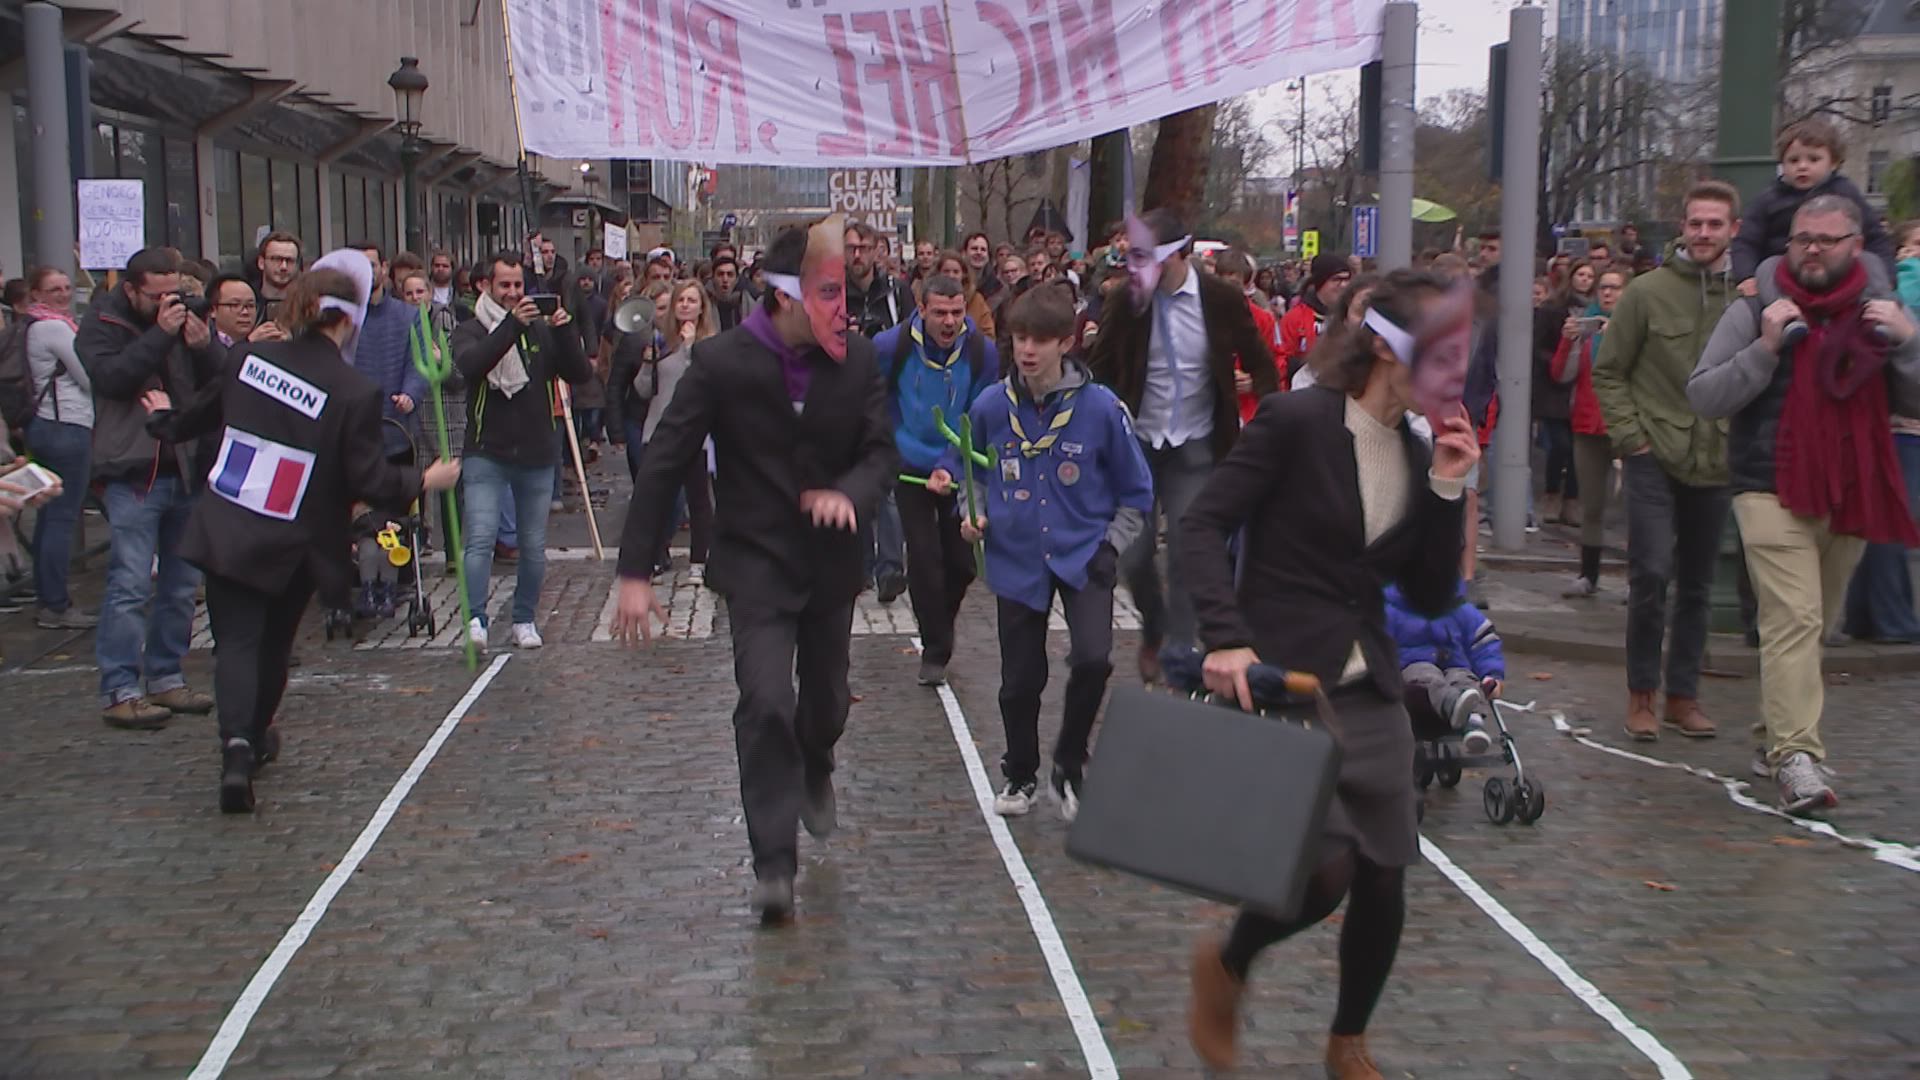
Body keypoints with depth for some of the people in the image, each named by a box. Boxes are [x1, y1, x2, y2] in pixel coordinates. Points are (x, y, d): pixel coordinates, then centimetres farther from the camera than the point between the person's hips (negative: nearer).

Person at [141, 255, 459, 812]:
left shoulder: (249, 357, -3)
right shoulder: (356, 393, -15)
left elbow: (197, 417, 13)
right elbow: (368, 479, -14)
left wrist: (165, 416, 36)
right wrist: (423, 481, 4)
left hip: (223, 532, 2)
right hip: (289, 547, -1)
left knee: (236, 639, 0)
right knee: (273, 643, 19)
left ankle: (236, 745, -20)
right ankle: (255, 738, 38)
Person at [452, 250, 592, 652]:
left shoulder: (541, 330, 10)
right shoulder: (470, 331, 1)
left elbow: (579, 373, -1)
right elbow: (470, 364, -22)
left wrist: (564, 332, -18)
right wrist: (512, 325, -30)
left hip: (537, 454, 3)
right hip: (487, 453, -3)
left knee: (534, 546, 8)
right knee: (480, 537, -16)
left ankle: (524, 620, 20)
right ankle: (476, 620, -18)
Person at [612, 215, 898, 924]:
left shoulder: (857, 358, -6)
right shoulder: (722, 361, -15)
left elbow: (882, 449, -2)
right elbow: (664, 464, -12)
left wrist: (850, 493, -26)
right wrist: (635, 571, -14)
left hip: (832, 560, 4)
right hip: (756, 560, -3)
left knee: (827, 702, 18)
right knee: (766, 703, -16)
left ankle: (813, 768, 54)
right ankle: (774, 863, -5)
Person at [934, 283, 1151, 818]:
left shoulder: (1101, 407, -11)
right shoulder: (990, 406, -6)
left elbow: (1135, 491, 2)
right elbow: (971, 471, 15)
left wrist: (1111, 547, -5)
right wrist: (975, 516, -2)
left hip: (1083, 555, -2)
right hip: (1016, 559, 2)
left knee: (1093, 659, -22)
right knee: (1020, 679, 10)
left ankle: (1069, 765, 3)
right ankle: (1020, 774, 35)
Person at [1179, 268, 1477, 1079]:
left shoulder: (1420, 454, 9)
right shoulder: (1296, 420, -10)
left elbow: (1432, 598, 9)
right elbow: (1203, 526, -12)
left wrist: (1446, 492, -3)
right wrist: (1226, 637, -24)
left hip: (1368, 693, 7)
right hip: (1276, 682, -6)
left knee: (1384, 880, 7)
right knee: (1326, 869, -18)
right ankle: (1226, 965, 15)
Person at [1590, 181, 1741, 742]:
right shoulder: (1647, 291, -4)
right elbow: (1608, 371, 0)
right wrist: (1629, 435, -7)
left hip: (1716, 464, 3)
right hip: (1654, 458, -2)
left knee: (1697, 586, 11)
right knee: (1651, 574, -8)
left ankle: (1683, 694, 23)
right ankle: (1641, 692, 8)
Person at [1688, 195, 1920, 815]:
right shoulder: (1757, 311, -1)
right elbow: (1702, 397, -6)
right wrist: (1764, 350, -17)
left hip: (1852, 495, 5)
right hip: (1773, 491, -4)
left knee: (1816, 625, 13)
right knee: (1793, 620, -15)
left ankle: (1773, 732, 26)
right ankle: (1796, 755, -19)